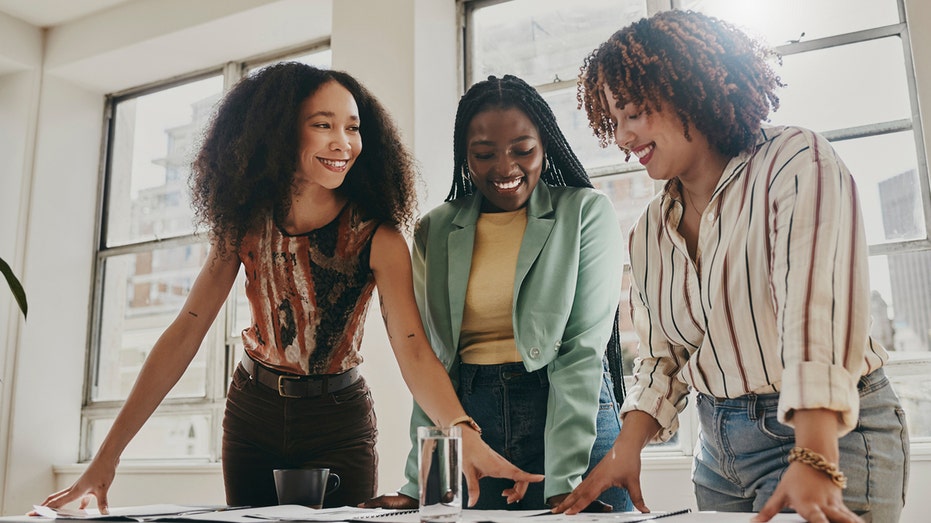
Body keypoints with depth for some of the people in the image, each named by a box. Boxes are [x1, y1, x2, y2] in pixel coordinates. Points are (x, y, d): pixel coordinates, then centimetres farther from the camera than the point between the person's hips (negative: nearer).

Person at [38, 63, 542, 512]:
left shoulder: (377, 237, -18)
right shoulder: (245, 223, -9)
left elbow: (413, 350, -27)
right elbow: (185, 333, -11)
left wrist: (467, 441, -46)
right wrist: (108, 455, -16)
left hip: (337, 422, -3)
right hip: (252, 415, 3)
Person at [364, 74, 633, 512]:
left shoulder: (586, 213, -2)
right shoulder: (435, 233, 6)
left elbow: (583, 349, -9)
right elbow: (429, 361, 6)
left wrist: (563, 479, -17)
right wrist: (419, 483, -2)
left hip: (573, 414, -2)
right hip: (468, 418, 2)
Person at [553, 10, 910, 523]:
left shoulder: (795, 163, -13)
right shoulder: (651, 230, 6)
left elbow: (818, 309, -26)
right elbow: (662, 356, 7)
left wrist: (814, 462, -36)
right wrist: (627, 447, -10)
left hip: (829, 434, -6)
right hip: (719, 445, 6)